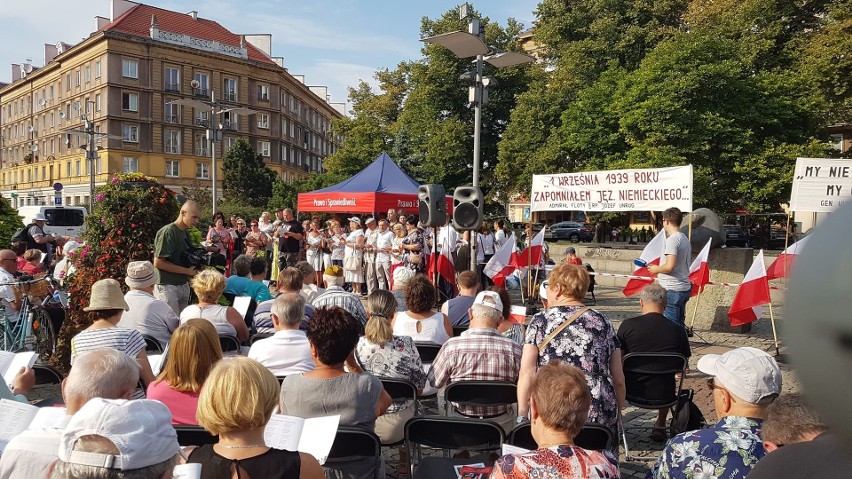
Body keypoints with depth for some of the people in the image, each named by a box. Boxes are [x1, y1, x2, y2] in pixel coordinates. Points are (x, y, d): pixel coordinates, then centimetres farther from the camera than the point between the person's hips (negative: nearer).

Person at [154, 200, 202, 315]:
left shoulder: (185, 232, 12)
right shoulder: (168, 232, -13)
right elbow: (158, 263, -17)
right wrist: (187, 271, -14)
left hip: (183, 284, 8)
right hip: (167, 287, -8)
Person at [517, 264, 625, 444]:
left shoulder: (539, 321, 2)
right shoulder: (603, 322, 9)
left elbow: (527, 373, -4)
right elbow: (618, 380, 11)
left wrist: (522, 416, 3)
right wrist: (615, 415, 23)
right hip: (600, 416, 3)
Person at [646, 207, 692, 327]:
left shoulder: (672, 239, -15)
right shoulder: (685, 239, 15)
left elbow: (670, 266, -23)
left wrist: (656, 269, -4)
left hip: (672, 290, -9)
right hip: (685, 288, 10)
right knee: (680, 325, 15)